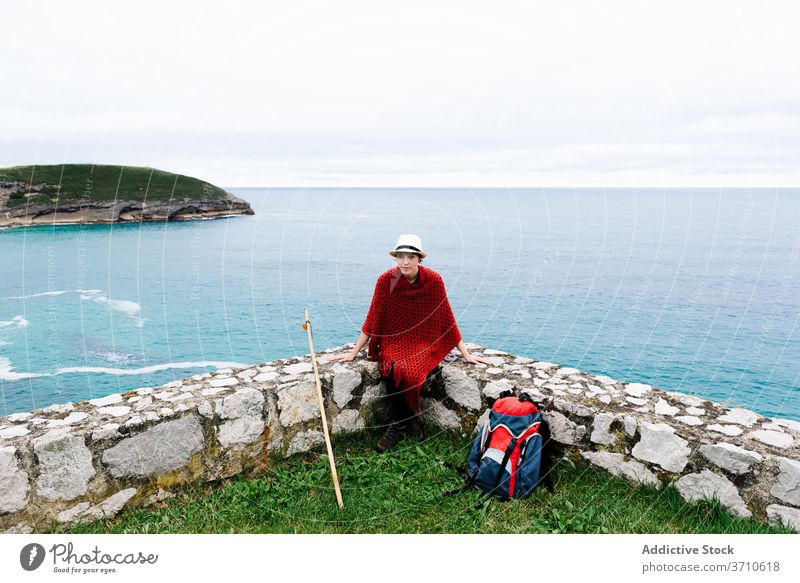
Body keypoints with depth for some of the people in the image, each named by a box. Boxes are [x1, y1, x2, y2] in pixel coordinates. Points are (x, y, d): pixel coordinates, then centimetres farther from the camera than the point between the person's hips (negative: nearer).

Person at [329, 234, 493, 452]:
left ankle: (399, 424, -4)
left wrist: (466, 354, -1)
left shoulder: (434, 280, -11)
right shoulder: (385, 280, -10)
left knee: (410, 372, -31)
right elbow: (372, 319, -3)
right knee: (393, 371, -31)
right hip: (393, 341, 1)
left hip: (424, 342, 0)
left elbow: (447, 319, -3)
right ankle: (408, 421, -5)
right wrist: (353, 353, -1)